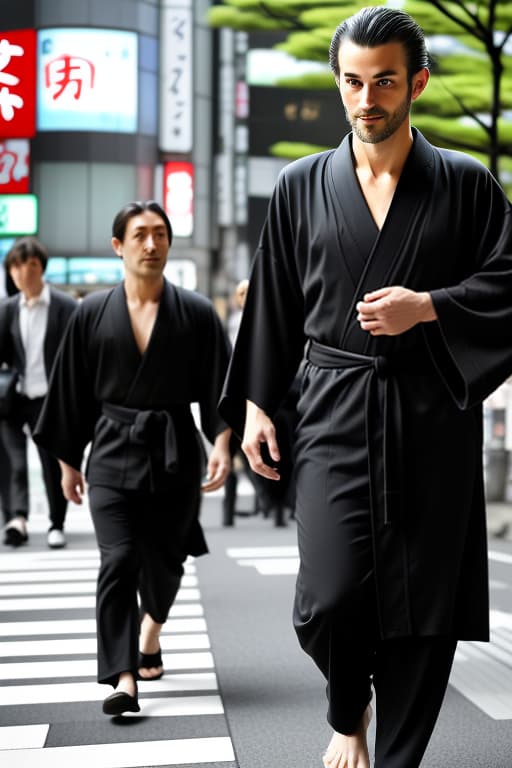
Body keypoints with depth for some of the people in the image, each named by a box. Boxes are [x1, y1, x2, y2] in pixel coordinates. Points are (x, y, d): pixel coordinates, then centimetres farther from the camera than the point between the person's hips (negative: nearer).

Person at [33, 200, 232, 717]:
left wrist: (222, 442, -14)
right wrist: (67, 460, 8)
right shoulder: (92, 313, 2)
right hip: (113, 455, 0)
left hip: (175, 453, 1)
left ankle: (150, 628, 43)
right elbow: (71, 393, 7)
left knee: (163, 560, 11)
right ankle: (123, 679, -12)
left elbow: (220, 385, -1)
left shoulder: (196, 313, 1)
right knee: (119, 561, -12)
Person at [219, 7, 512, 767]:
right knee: (329, 598, -10)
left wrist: (427, 306, -10)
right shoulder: (302, 187, 11)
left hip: (434, 418, 0)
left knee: (423, 605, 0)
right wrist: (255, 404, 8)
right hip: (335, 416, 0)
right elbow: (272, 303, 13)